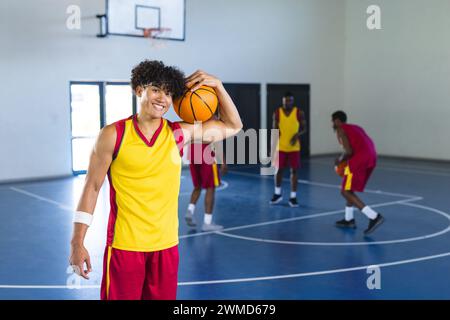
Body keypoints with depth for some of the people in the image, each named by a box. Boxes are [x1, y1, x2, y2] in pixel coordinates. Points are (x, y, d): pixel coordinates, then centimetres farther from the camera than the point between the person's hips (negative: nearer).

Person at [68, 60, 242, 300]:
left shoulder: (179, 134, 0)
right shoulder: (113, 135, -7)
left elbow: (233, 126, 11)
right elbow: (92, 187, -3)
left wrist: (217, 85, 0)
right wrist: (77, 243, -5)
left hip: (166, 246, 3)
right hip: (124, 246, -3)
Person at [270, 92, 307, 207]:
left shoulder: (299, 112, -4)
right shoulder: (277, 113, -1)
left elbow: (304, 128, 0)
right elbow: (275, 130, 3)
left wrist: (297, 135, -21)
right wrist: (273, 146, -2)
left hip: (294, 147, -1)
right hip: (281, 147, 1)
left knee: (294, 171, 1)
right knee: (278, 170, 7)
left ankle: (293, 197, 9)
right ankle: (277, 194, 25)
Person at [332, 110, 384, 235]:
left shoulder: (340, 129, 5)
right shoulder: (356, 127, 29)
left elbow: (349, 151, -9)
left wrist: (340, 160, 12)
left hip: (360, 158, -9)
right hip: (372, 157, 9)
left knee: (346, 191, -3)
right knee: (350, 188, 24)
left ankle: (374, 217, -15)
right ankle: (348, 219, 28)